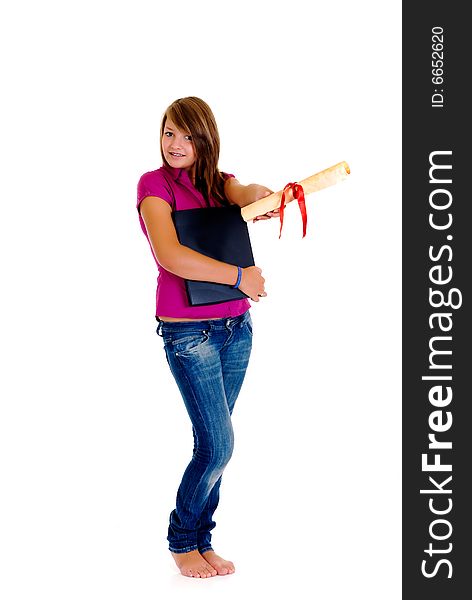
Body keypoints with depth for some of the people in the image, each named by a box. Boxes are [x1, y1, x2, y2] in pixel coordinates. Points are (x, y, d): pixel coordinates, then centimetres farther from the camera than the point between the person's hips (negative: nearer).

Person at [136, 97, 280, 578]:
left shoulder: (219, 182, 11)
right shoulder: (155, 183, -7)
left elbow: (251, 193, -12)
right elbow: (170, 257, -21)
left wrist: (261, 196, -36)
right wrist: (238, 276, -17)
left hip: (236, 327, 6)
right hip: (188, 332, -6)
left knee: (213, 444, 10)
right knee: (217, 445, -5)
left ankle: (201, 541, 23)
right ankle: (181, 541, 16)